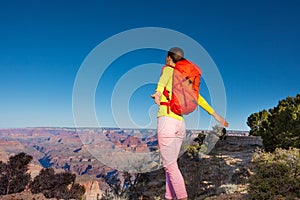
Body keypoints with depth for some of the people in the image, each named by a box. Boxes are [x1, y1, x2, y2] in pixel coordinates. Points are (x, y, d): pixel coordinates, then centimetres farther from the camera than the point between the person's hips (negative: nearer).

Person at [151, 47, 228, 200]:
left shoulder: (168, 69, 4)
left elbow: (165, 77, -21)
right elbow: (199, 99, 22)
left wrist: (158, 92, -41)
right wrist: (215, 115, 26)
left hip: (167, 121, -7)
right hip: (180, 124, 7)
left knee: (170, 166, -5)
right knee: (171, 164, 14)